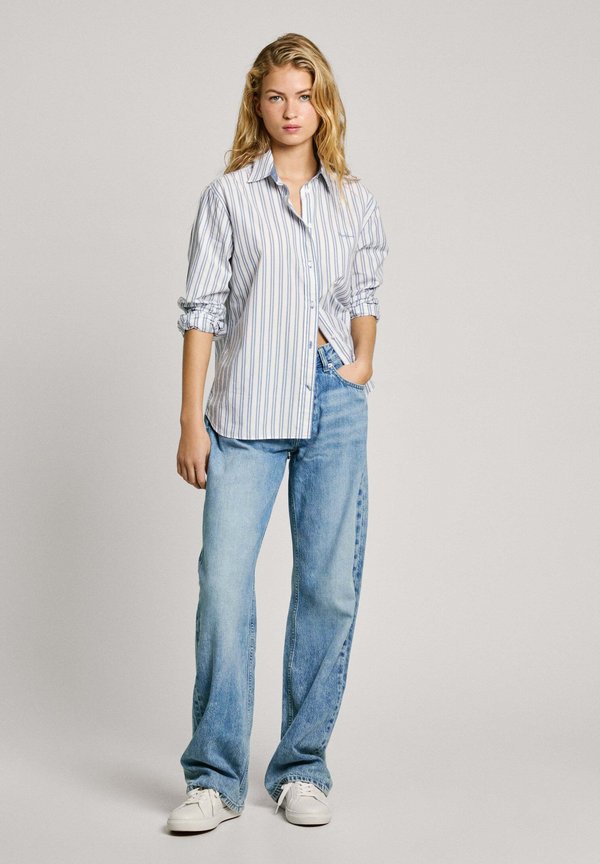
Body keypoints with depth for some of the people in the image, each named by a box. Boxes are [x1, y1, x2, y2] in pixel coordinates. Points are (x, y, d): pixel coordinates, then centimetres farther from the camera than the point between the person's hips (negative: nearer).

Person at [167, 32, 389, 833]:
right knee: (223, 585, -10)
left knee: (330, 588, 3)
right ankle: (215, 778, 2)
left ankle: (302, 768, 16)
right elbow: (203, 309, 0)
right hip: (248, 412, -3)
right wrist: (192, 421, -4)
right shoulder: (228, 196, 3)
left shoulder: (356, 201, 11)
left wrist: (365, 360, 4)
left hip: (335, 408, 3)